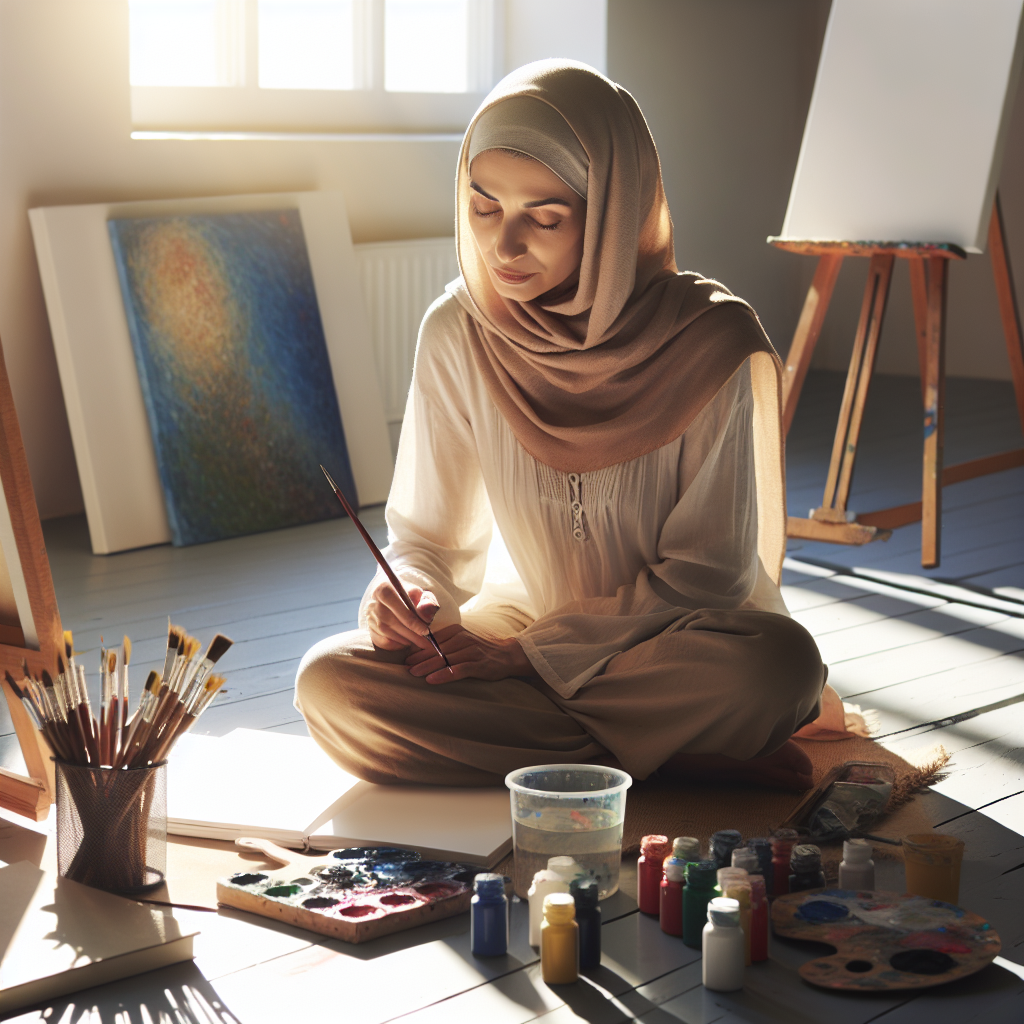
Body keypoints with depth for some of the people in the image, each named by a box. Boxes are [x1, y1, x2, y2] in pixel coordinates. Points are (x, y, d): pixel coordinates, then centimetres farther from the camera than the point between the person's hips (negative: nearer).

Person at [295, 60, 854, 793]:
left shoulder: (708, 340, -18)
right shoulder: (458, 334, -8)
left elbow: (708, 574, -14)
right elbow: (428, 535, 2)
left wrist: (532, 651, -19)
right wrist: (403, 597, -22)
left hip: (678, 650, -3)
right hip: (523, 633, 3)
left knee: (781, 660, -37)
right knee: (331, 684, -25)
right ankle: (683, 755, -20)